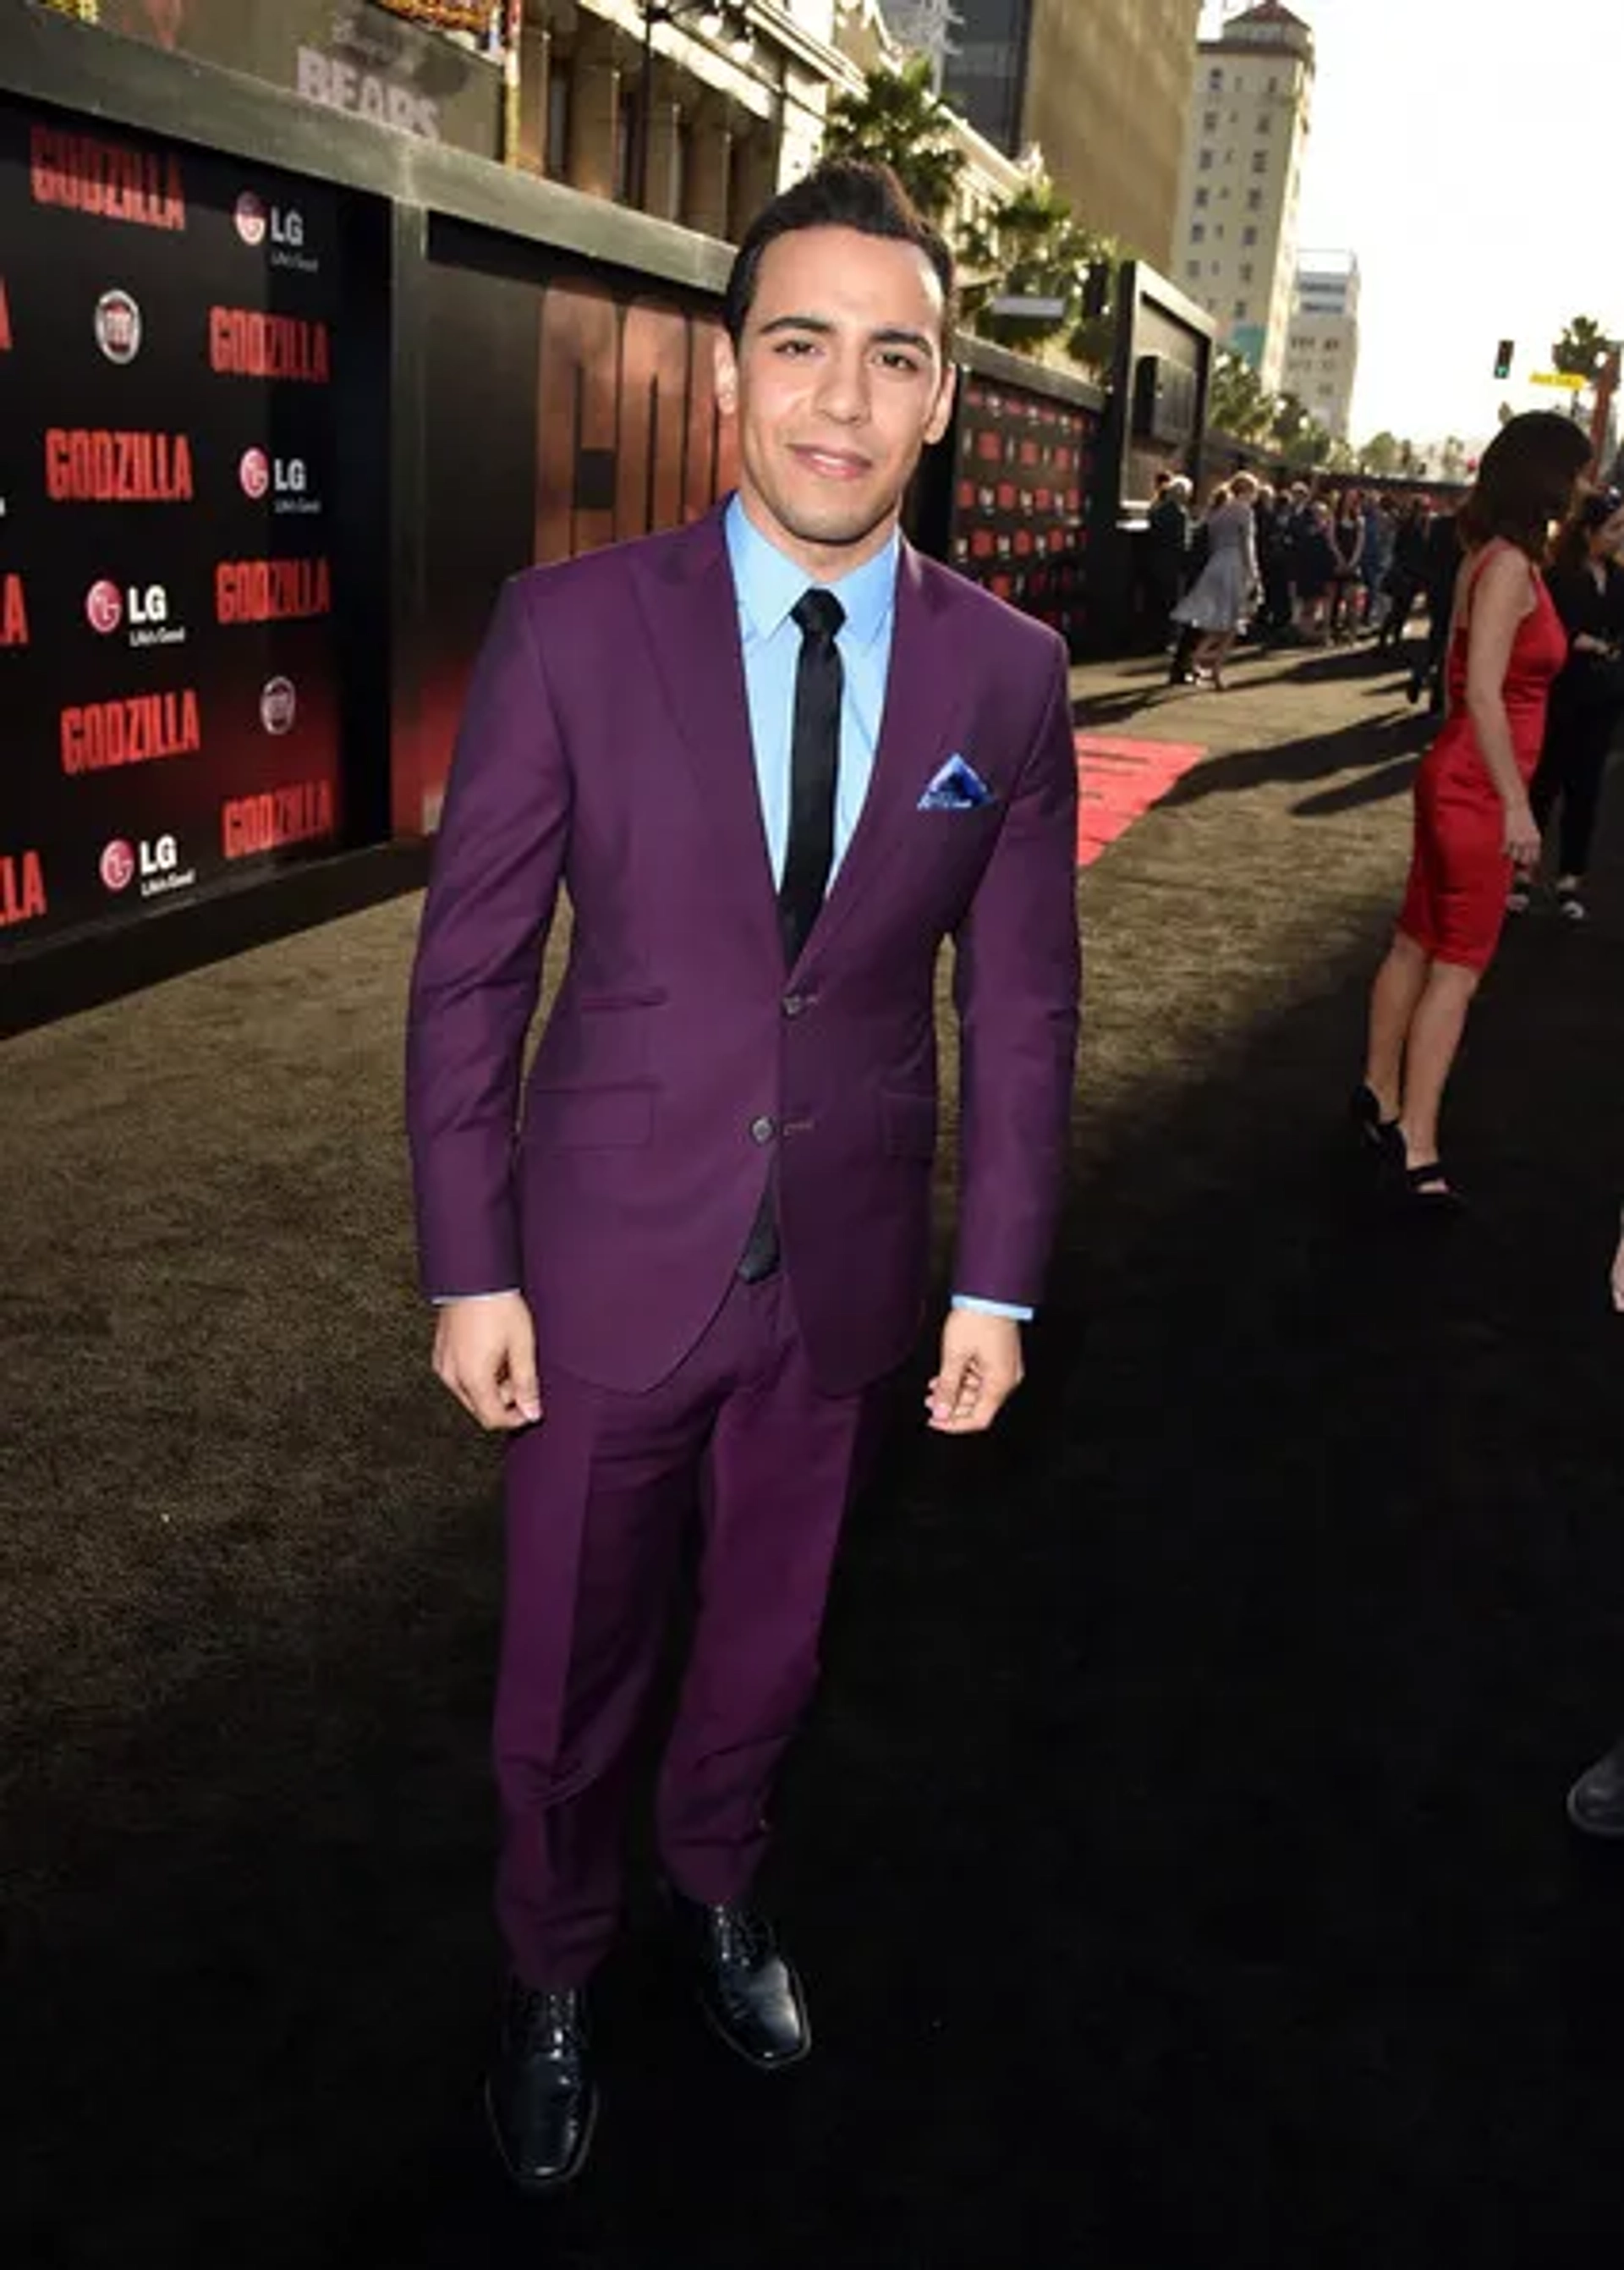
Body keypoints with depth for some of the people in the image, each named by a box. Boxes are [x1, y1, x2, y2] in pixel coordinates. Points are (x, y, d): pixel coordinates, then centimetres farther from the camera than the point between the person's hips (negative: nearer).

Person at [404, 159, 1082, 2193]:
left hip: (846, 1266, 2)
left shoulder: (1009, 673, -5)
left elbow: (1021, 1001, 1)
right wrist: (468, 1272, -6)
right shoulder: (570, 628, -11)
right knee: (570, 1668, 15)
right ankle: (550, 1968, 43)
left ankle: (716, 1878, 52)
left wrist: (999, 1281, 2)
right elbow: (470, 968, -7)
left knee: (766, 1630, 22)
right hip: (612, 1258, -1)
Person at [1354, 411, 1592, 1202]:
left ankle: (1381, 1095, 28)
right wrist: (1516, 806, -22)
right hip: (1477, 790, -9)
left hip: (1455, 779, 9)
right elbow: (1483, 693, -23)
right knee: (1457, 967, -4)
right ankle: (1416, 1143, 1)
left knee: (1418, 944, 16)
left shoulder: (1494, 558, 10)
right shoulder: (1510, 565, -17)